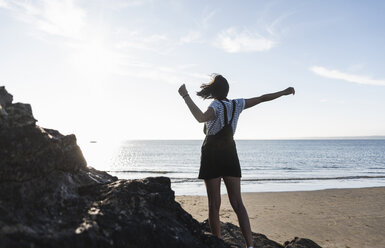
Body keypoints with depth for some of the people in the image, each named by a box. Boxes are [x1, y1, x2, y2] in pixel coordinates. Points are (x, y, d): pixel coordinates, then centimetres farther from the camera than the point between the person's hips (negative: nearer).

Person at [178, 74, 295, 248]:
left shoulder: (216, 106, -10)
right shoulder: (237, 104, 6)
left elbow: (201, 118, -30)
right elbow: (262, 98, 14)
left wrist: (185, 96, -25)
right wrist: (284, 92, 26)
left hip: (212, 157, -4)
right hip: (230, 156, 5)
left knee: (214, 204, 2)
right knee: (237, 203, 1)